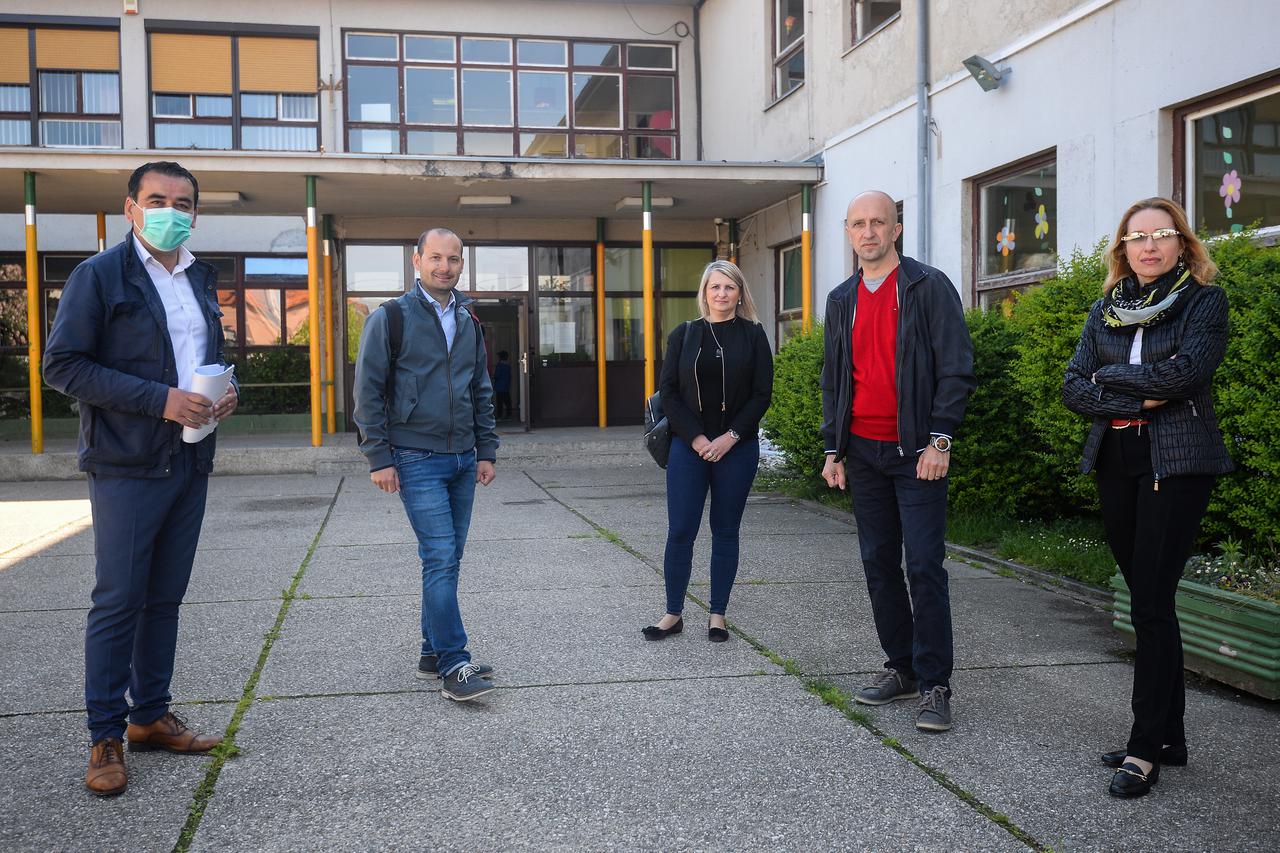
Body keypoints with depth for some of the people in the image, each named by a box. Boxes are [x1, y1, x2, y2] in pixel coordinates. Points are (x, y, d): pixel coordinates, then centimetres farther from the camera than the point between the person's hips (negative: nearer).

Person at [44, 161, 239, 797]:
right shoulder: (98, 276, -6)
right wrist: (160, 400, -19)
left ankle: (151, 716, 25)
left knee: (165, 597, 13)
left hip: (191, 462, 6)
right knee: (119, 601, -2)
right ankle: (105, 738, 10)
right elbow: (62, 364, -12)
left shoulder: (201, 278, 14)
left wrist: (225, 391, 2)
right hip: (126, 465, -6)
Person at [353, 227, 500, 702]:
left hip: (462, 460, 6)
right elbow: (368, 392, -6)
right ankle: (454, 666, -6)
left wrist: (486, 451, 11)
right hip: (416, 459, -6)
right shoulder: (390, 318, -5)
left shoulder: (468, 322, 12)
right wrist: (379, 458, -11)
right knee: (440, 557, -11)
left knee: (447, 560, 10)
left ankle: (433, 653, 20)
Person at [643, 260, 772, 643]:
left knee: (725, 532, 6)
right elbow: (669, 392, 2)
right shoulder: (684, 335, 7)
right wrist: (696, 438, -9)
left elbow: (762, 394, -1)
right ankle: (673, 614, 10)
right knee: (680, 531, -1)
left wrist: (730, 438, -11)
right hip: (689, 446, 1)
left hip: (737, 448, 0)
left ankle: (717, 615, 16)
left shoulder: (753, 335, 4)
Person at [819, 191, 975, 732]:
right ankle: (901, 668, 22)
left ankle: (934, 686, 1)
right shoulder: (841, 301, 14)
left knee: (924, 566, -7)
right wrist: (833, 450, 11)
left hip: (916, 450, -6)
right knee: (879, 564, 10)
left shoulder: (929, 287, -3)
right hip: (863, 453, 6)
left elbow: (956, 367, -8)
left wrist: (939, 442, -15)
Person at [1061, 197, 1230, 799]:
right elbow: (1074, 388, 2)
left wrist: (1109, 375, -5)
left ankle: (1147, 746, 0)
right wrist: (1140, 400, -11)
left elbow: (1184, 371, -17)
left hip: (1177, 464, -5)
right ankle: (1168, 735, 19)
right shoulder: (1106, 309, 12)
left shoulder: (1204, 300, 0)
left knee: (1151, 602, -8)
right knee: (1147, 599, 9)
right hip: (1115, 464, 5)